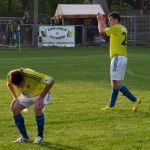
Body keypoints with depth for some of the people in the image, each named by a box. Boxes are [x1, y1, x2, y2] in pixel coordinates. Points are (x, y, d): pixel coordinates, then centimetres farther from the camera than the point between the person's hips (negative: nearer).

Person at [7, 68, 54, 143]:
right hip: (27, 95, 6)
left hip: (40, 93, -6)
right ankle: (25, 137, -1)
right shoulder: (10, 75, -23)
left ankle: (40, 136, -15)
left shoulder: (32, 75, -39)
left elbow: (51, 81, -32)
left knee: (37, 108, -32)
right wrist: (15, 97, -6)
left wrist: (41, 98, -31)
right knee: (15, 108, -12)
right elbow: (9, 84, 4)